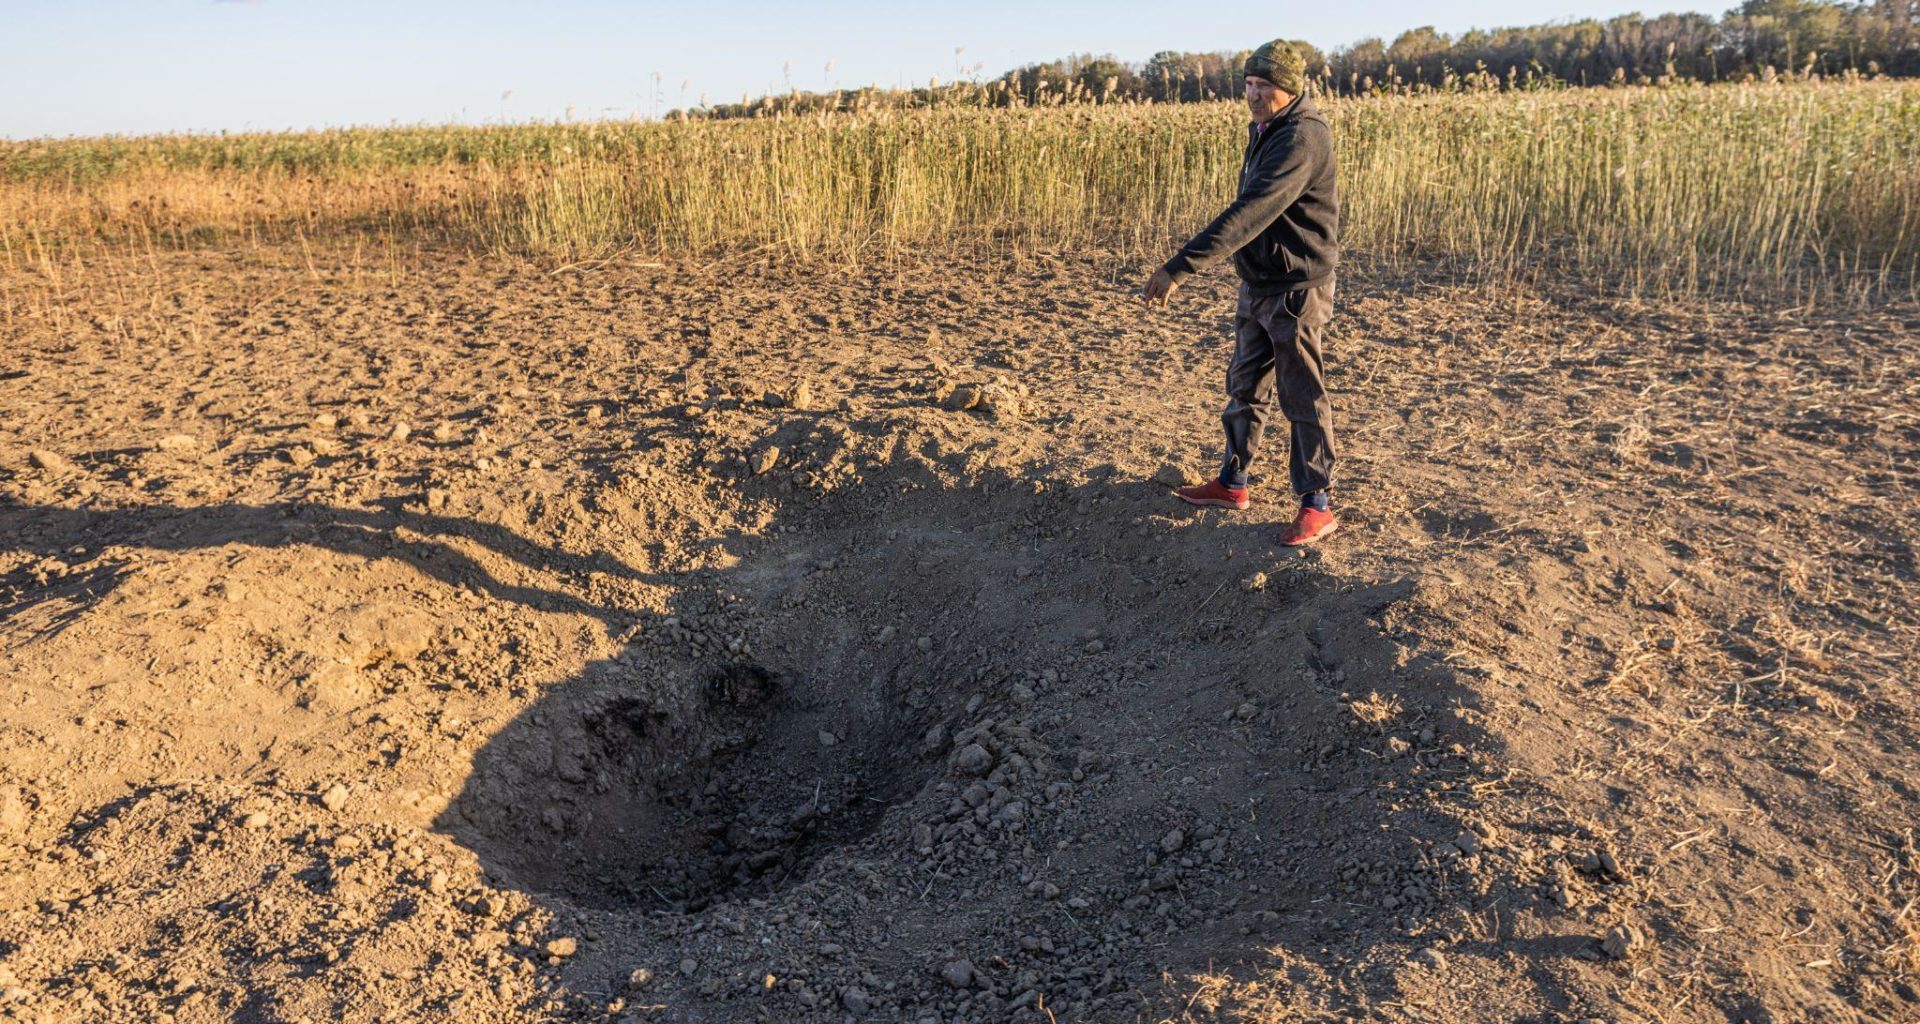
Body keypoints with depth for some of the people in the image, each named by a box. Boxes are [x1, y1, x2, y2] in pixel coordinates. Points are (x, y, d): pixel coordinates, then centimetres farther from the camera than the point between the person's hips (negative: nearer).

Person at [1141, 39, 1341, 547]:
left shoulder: (1303, 138, -22)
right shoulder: (1265, 131, 10)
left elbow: (1249, 214, -32)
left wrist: (1180, 267, -37)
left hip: (1296, 290, -9)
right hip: (1257, 286, 9)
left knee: (1302, 398, -1)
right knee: (1245, 387, 16)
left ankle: (1317, 507, 10)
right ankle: (1232, 482, 30)